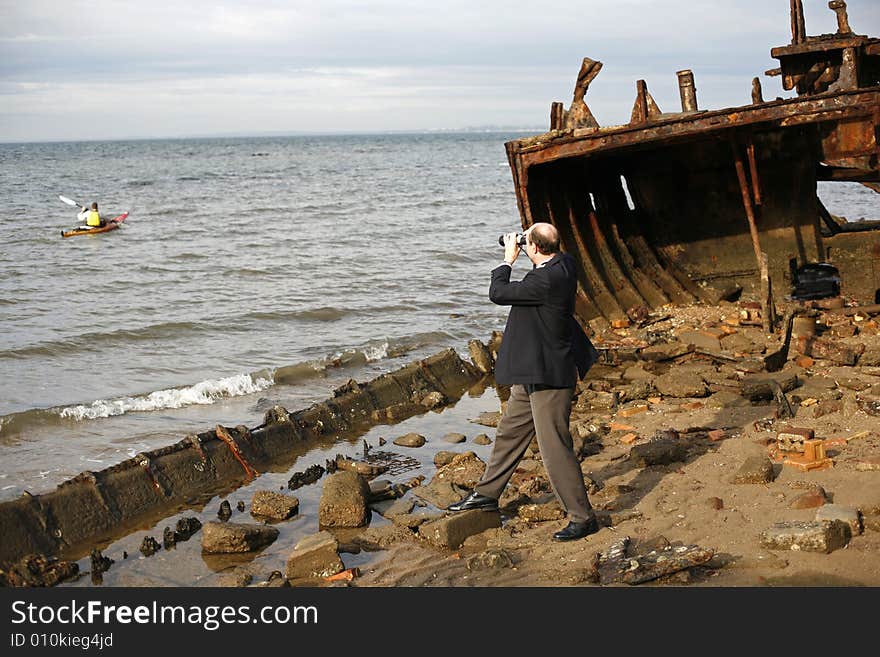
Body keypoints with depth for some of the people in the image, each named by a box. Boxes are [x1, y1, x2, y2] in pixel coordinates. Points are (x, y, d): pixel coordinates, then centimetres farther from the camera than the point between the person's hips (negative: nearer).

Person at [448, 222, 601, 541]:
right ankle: (487, 494, 37)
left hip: (549, 377, -11)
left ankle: (582, 517, 7)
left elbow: (498, 293, -18)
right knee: (509, 432, 21)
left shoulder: (547, 280, -27)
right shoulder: (562, 264, 3)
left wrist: (508, 259, -3)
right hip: (533, 374, 11)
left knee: (555, 447, -4)